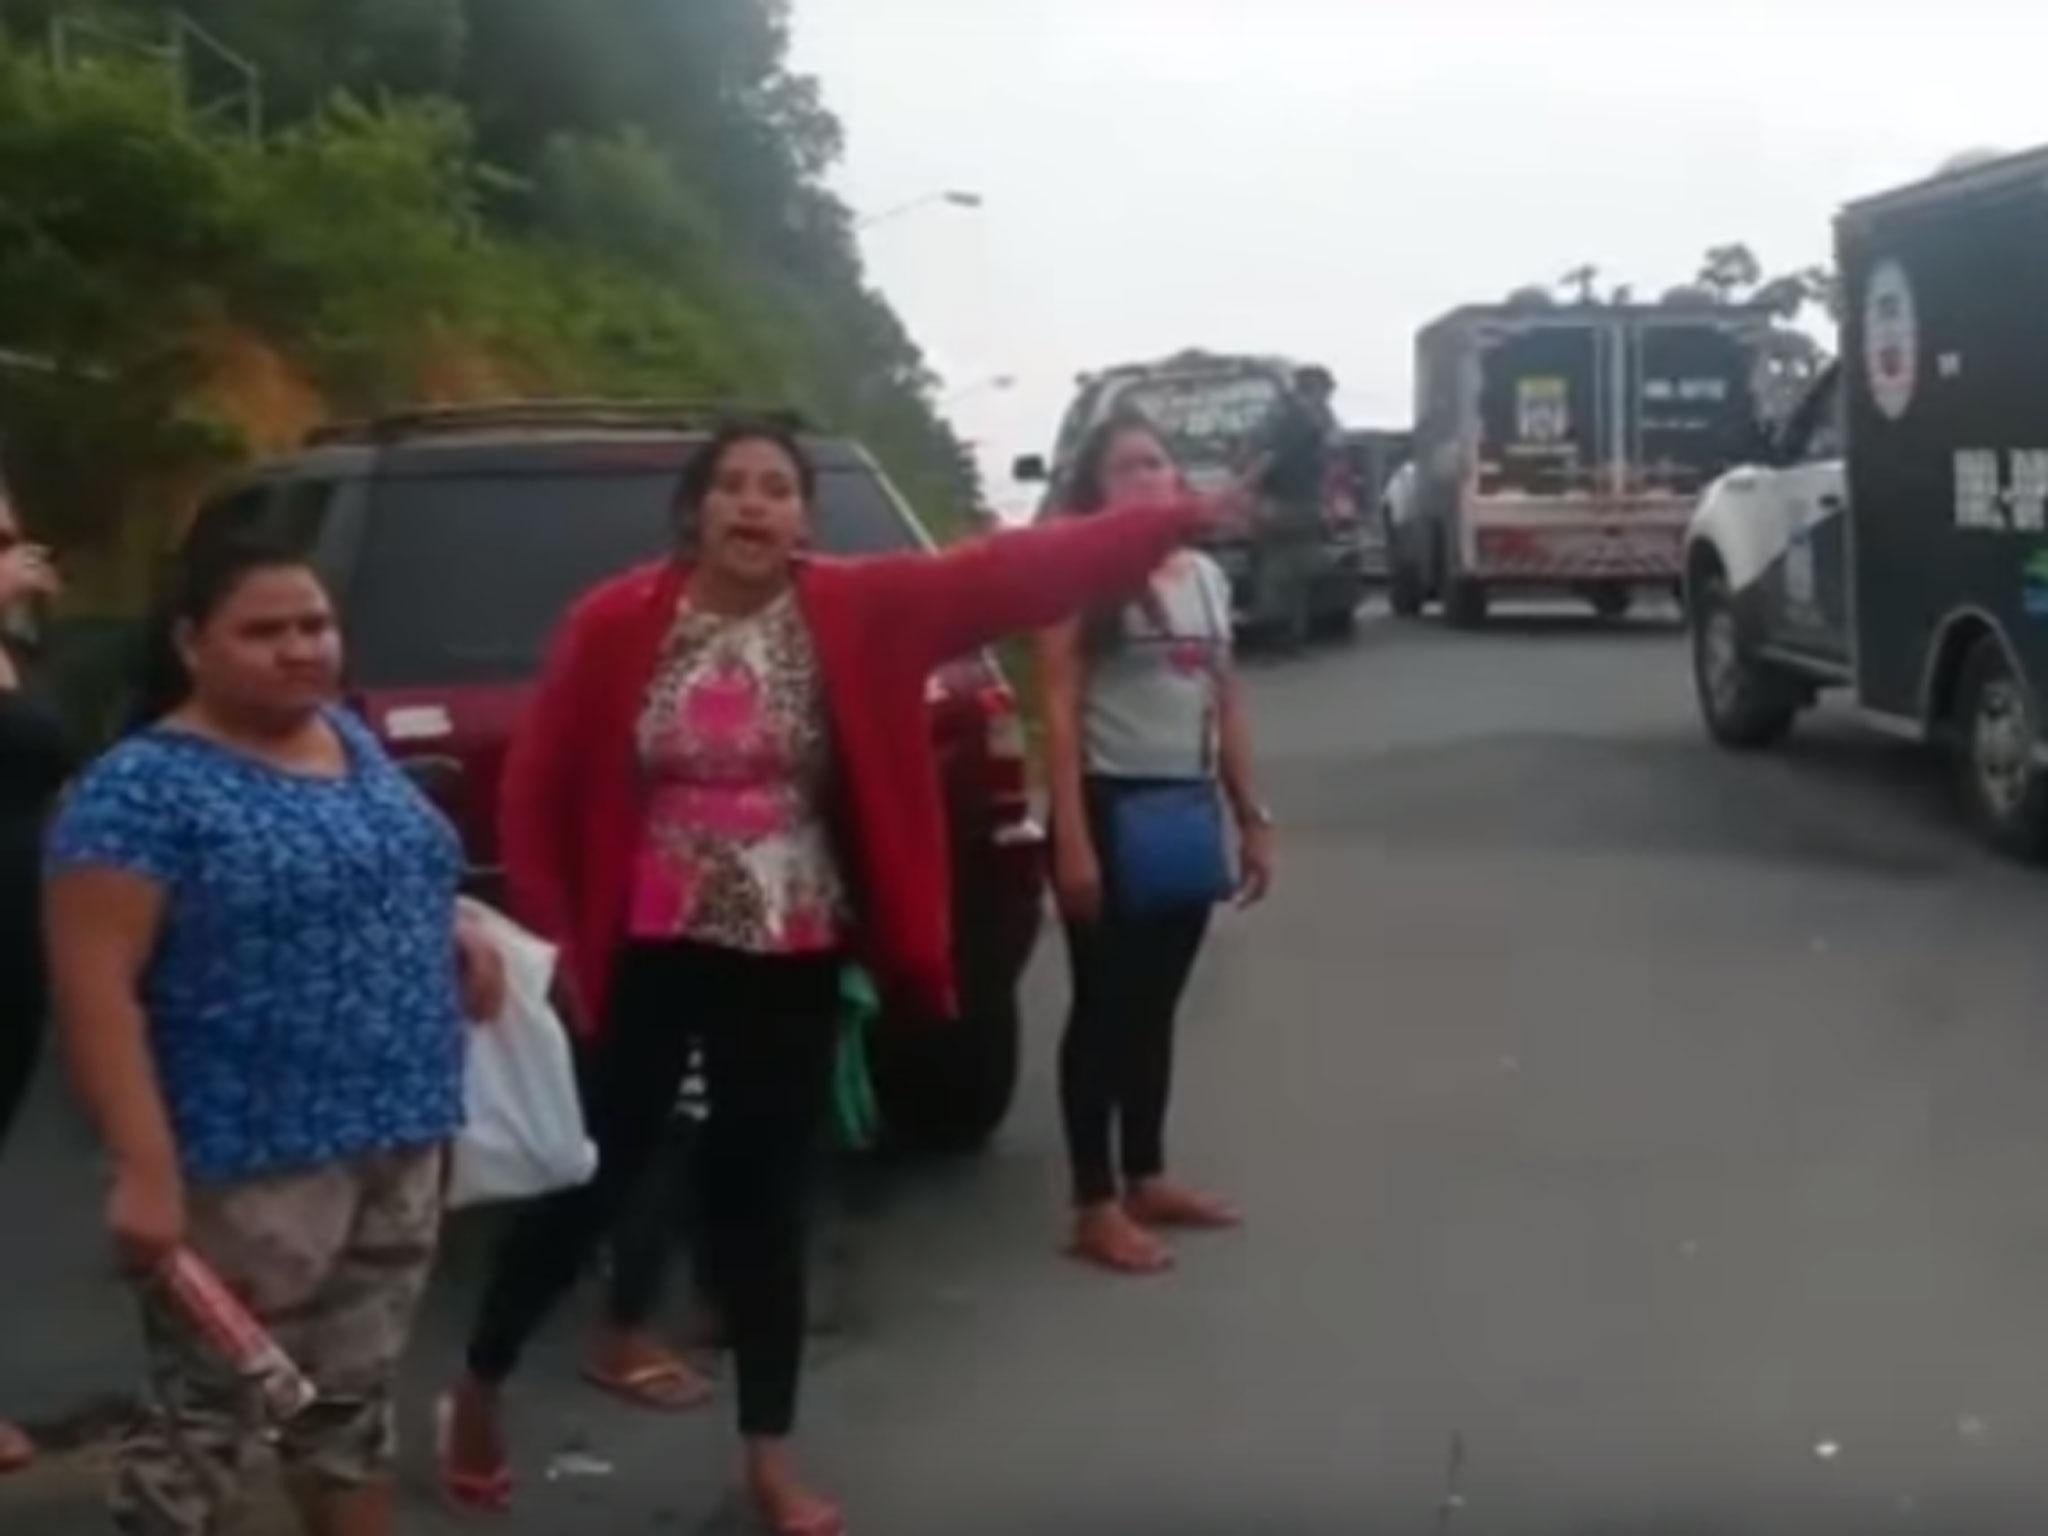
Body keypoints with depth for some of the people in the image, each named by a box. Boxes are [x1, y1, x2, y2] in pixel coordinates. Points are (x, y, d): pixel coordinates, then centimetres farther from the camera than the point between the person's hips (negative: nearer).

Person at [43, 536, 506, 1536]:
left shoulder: (350, 740, 10)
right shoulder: (145, 787, -13)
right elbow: (94, 989, -18)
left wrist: (453, 930, 5)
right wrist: (146, 1170, -26)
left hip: (397, 1143, 7)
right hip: (248, 1169, -7)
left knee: (354, 1400, 19)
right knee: (204, 1418, 1)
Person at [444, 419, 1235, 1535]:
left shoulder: (860, 610, -5)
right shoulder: (618, 624, -8)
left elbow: (1009, 573, -12)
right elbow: (537, 791, -2)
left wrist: (1173, 520, -20)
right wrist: (558, 932, -3)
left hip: (792, 964, 2)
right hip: (648, 956, -2)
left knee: (764, 1202, 11)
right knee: (592, 1182, 8)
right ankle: (478, 1389, 33)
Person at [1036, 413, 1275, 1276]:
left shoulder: (1206, 575, 12)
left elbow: (1226, 706, 16)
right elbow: (1059, 711, -13)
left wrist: (1251, 819, 13)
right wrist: (1072, 837, -19)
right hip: (1112, 806, -6)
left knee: (1157, 1004, 15)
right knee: (1105, 1005, -1)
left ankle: (1146, 1178, 27)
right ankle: (1097, 1207, 5)